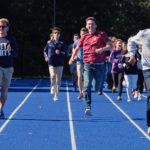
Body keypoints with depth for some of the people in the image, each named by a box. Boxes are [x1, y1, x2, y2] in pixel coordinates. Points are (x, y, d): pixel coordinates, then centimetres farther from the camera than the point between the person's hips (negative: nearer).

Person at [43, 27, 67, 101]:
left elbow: (65, 53, 1)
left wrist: (60, 52, -17)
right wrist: (46, 56, 5)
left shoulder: (62, 44, 4)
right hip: (51, 63, 0)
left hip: (60, 64, 1)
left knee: (58, 81, 3)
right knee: (53, 75, -27)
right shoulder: (49, 42, 8)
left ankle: (56, 95, 15)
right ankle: (52, 87, -1)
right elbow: (45, 50, 22)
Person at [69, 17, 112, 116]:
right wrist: (72, 57, 9)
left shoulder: (101, 35, 2)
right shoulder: (84, 37, 12)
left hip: (99, 65, -1)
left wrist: (102, 49, -23)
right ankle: (88, 107, -19)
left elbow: (110, 46, -4)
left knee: (97, 88, 5)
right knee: (87, 85, -16)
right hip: (87, 65, 1)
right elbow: (77, 48, 23)